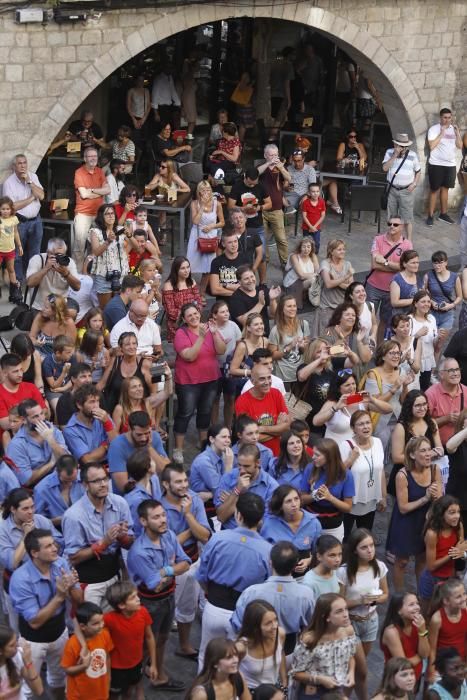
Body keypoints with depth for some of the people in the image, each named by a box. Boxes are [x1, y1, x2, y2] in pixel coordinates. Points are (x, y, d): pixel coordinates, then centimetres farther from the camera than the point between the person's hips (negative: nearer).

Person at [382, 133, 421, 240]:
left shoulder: (412, 155, -3)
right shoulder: (389, 153, -1)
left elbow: (418, 171, 6)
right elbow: (385, 168, -14)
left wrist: (414, 184, -8)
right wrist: (395, 155, -19)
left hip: (406, 191, -2)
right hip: (392, 190, 2)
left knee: (407, 218, -3)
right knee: (392, 216, 12)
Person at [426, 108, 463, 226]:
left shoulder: (454, 129, 9)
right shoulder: (434, 129, -8)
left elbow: (460, 146, 5)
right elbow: (432, 146, -17)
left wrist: (457, 132, -7)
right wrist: (442, 133, -19)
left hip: (450, 164, 5)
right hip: (436, 164, -5)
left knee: (445, 189, 13)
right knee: (435, 190, -1)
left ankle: (443, 213, 22)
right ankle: (430, 215, 3)